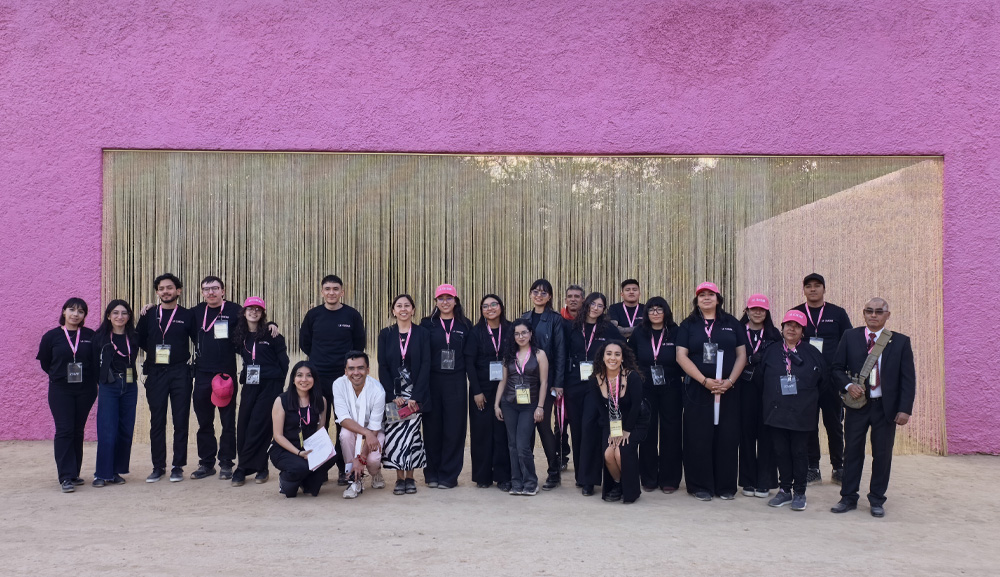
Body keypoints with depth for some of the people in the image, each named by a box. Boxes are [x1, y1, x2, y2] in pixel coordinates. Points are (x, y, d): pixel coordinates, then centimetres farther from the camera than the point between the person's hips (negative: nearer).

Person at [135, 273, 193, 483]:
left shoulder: (187, 316, 3)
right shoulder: (149, 315, 8)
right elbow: (139, 341, 6)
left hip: (180, 373, -2)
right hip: (155, 373, 2)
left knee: (180, 421, 2)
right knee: (157, 421, 5)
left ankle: (177, 466, 10)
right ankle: (158, 467, 13)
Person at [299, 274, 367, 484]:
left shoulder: (353, 315, 1)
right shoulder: (313, 315, 3)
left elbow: (359, 345, 8)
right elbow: (304, 343, 10)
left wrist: (348, 362, 5)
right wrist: (319, 359, 8)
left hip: (344, 378, -1)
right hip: (318, 378, 1)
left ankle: (344, 470, 9)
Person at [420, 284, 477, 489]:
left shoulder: (465, 326, 7)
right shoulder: (427, 324, 5)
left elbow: (469, 358, 5)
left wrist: (475, 387, 0)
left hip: (456, 384, 0)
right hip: (432, 383, 0)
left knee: (454, 429, 0)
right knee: (432, 428, 3)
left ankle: (448, 475, 9)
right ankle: (432, 474, 14)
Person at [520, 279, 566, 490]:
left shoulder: (555, 320, -3)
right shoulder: (524, 318, 11)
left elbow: (560, 353, -6)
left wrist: (558, 384, -10)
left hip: (545, 379, -4)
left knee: (543, 424, -4)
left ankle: (554, 472, 9)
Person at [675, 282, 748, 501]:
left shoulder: (731, 323, 10)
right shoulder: (688, 325, 6)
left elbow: (741, 354, 6)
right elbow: (681, 356, -3)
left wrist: (730, 381, -8)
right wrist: (704, 380, -13)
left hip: (728, 390, 1)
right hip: (697, 390, -1)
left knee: (727, 437, 2)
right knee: (699, 438, -1)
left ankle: (726, 486, 11)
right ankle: (700, 486, 7)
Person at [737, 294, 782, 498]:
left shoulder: (774, 335, 7)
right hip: (745, 388, 0)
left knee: (766, 433, 0)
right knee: (746, 431, 2)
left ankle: (764, 482, 6)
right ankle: (748, 481, 10)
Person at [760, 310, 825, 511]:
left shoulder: (812, 353, 3)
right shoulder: (770, 352, 6)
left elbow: (823, 380, 7)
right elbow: (759, 379, 8)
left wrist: (812, 401, 6)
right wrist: (767, 403, 5)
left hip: (802, 414, -2)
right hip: (776, 412, 2)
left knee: (799, 452, 4)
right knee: (780, 451, 7)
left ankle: (799, 493, 13)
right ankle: (785, 490, 18)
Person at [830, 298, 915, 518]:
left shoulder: (900, 342, 0)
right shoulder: (850, 337, 3)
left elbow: (908, 378, -1)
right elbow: (837, 368, 7)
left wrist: (905, 409, -8)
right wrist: (848, 385, -13)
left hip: (886, 407, -1)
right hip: (857, 403, 1)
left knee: (882, 454, 6)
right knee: (852, 452, 6)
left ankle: (877, 500, 19)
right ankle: (848, 497, 17)